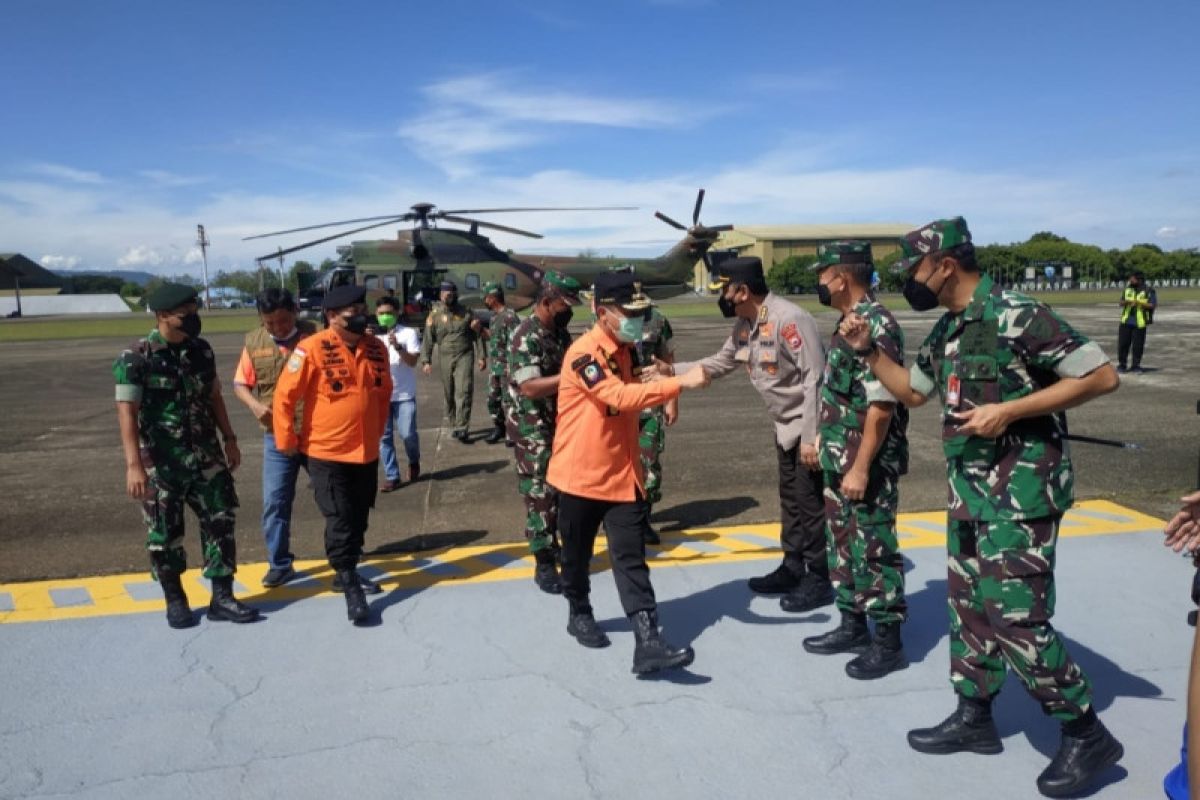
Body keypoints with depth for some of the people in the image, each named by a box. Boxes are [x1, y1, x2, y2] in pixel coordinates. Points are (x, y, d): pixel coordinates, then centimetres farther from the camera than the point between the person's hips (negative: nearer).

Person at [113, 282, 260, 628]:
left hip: (206, 455, 5)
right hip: (161, 462, -5)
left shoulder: (201, 350, 4)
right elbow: (127, 413, -17)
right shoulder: (136, 358, -13)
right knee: (165, 534, 7)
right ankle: (175, 600, 24)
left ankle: (222, 597, 14)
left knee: (220, 521, 4)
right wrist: (134, 465, -23)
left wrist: (229, 439, 13)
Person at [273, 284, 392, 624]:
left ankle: (347, 572, 35)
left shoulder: (377, 348, 1)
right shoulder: (312, 349, -16)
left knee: (359, 519, 17)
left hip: (367, 453, 6)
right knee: (340, 522, -1)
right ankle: (351, 588, 9)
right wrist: (286, 441, -6)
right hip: (327, 454, -6)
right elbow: (284, 397, -11)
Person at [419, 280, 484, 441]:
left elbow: (476, 335, 8)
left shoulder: (466, 312, 5)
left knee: (463, 393, -12)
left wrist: (481, 357, 2)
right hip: (445, 358, 1)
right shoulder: (435, 314, 3)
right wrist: (426, 361, -8)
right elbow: (428, 339, 0)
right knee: (449, 395, 10)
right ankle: (454, 425, 25)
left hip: (464, 356, -1)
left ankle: (461, 429, -13)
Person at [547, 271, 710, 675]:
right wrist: (679, 383, -36)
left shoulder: (624, 350, 8)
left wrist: (650, 381, 7)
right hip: (582, 475, -6)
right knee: (578, 555, 14)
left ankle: (648, 643, -5)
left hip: (623, 474, 6)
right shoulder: (584, 353, -19)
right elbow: (620, 397, -34)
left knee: (631, 559, -2)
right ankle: (579, 615, 38)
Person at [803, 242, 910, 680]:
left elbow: (882, 405, -23)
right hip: (840, 462, 10)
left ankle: (888, 643, 14)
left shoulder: (876, 325, -20)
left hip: (868, 466, -10)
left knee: (874, 552, 1)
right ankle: (852, 626, 31)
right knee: (843, 545, 17)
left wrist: (861, 468, -23)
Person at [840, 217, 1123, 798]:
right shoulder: (947, 330, 9)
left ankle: (1087, 735, 13)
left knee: (1015, 618, -6)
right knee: (969, 607, 15)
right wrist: (867, 351, 9)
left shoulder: (1016, 316, -18)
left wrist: (1008, 410, -22)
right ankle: (974, 717, 30)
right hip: (969, 492, 9)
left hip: (1020, 494, -9)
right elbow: (913, 391, 22)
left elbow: (1102, 376, -18)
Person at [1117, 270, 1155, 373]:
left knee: (1138, 345, 0)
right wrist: (1125, 302, -8)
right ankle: (1122, 364, 12)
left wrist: (1139, 302, -22)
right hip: (1126, 322, 4)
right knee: (1123, 343, 3)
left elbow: (1152, 305, -9)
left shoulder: (1148, 292, -4)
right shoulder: (1127, 289, 11)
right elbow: (1121, 303, 15)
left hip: (1139, 323, -4)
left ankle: (1136, 365, 12)